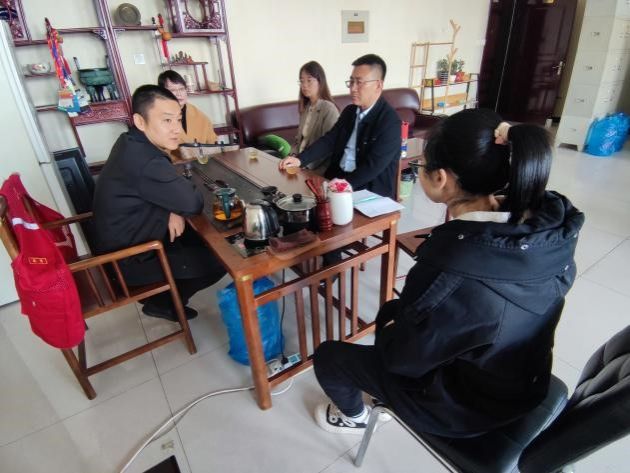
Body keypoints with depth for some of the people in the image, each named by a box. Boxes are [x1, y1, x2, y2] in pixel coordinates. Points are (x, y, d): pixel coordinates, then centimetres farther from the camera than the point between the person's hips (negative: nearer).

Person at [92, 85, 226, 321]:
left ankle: (164, 293, 26)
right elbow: (193, 203, -25)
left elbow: (169, 190, 8)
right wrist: (174, 212, -4)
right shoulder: (145, 162, -33)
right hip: (129, 260, -9)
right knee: (220, 260, -7)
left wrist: (172, 210, -11)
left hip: (123, 240, 9)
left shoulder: (131, 143, -2)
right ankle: (163, 303, 12)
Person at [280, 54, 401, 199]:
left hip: (370, 190, -6)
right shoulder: (349, 111, 10)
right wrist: (300, 159, -10)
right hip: (337, 177, 7)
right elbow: (329, 140, 4)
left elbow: (373, 165, -21)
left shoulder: (390, 122, -14)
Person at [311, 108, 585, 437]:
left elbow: (403, 357, -23)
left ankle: (353, 417, 42)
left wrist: (386, 333, -1)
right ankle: (387, 395, 47)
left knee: (328, 355, 10)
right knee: (392, 310, 25)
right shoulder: (549, 225, -17)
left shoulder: (450, 273, -40)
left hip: (464, 406, -6)